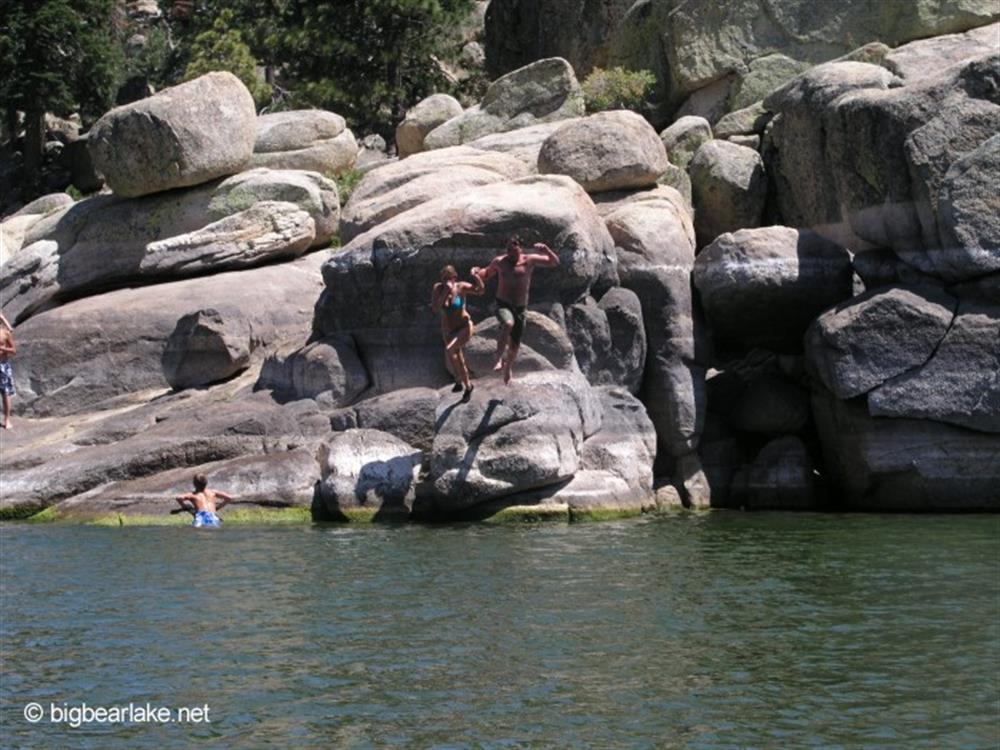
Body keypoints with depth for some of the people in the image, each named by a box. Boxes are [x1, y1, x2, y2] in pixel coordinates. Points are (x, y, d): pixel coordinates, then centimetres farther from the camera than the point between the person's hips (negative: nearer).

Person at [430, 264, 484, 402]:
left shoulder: (461, 287, -15)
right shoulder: (438, 288, -9)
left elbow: (481, 290, -24)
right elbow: (434, 307, -20)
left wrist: (476, 277, -40)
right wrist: (445, 292, -29)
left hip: (464, 327, -5)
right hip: (448, 331, 5)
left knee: (449, 350, -29)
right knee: (458, 362, 17)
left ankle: (459, 380, -10)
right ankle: (467, 387, 42)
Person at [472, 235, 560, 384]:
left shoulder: (529, 260, -5)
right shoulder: (499, 262, -2)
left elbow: (554, 262, -6)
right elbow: (487, 274, 17)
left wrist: (545, 249, -23)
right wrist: (477, 273, -5)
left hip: (520, 308, 2)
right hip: (503, 305, -2)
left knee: (515, 345, 11)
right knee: (508, 323, -38)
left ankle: (508, 368, 42)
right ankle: (499, 359, -29)